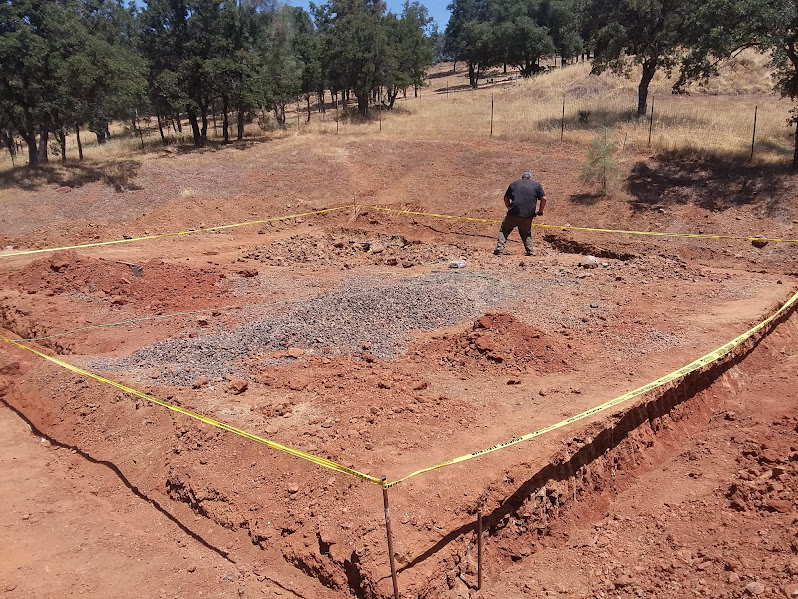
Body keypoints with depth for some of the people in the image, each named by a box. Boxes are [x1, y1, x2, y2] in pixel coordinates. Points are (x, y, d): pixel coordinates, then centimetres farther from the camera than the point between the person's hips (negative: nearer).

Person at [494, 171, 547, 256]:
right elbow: (543, 199, 7)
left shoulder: (514, 183, 17)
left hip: (513, 214, -1)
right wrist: (540, 211, 17)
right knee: (526, 234, 19)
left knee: (503, 231, 9)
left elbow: (506, 198, 16)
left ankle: (499, 250, -3)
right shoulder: (537, 185, 14)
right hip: (528, 216, 1)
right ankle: (530, 252, 11)